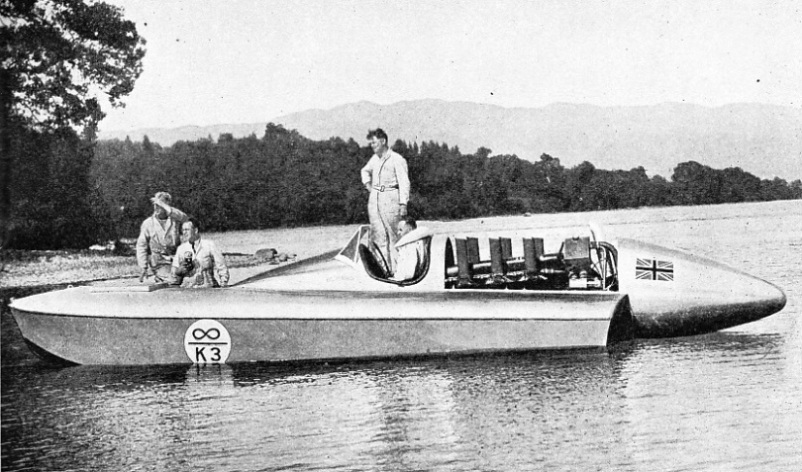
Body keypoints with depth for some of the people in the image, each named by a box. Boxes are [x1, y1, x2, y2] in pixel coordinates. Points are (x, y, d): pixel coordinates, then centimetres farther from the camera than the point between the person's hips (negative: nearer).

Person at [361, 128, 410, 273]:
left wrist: (403, 204, -16)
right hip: (374, 199, 7)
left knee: (394, 236, -7)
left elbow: (404, 182, -10)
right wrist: (367, 183, 17)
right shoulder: (375, 158, 15)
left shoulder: (397, 159, -6)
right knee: (378, 235, 2)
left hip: (390, 198, -6)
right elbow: (365, 170, 36)